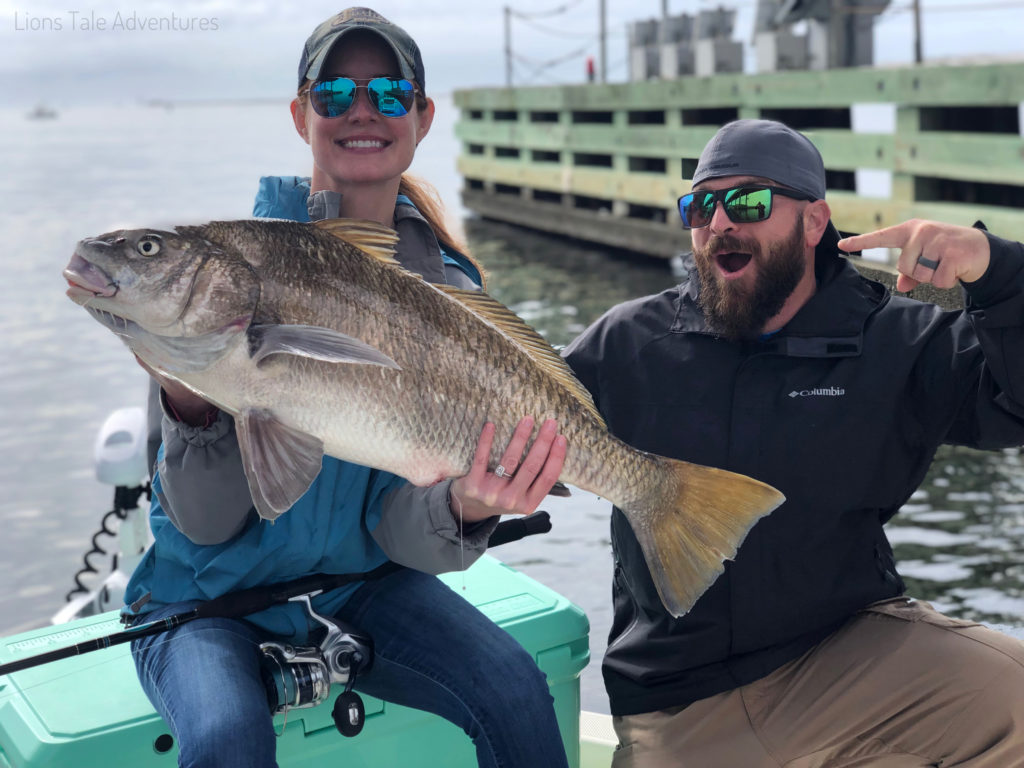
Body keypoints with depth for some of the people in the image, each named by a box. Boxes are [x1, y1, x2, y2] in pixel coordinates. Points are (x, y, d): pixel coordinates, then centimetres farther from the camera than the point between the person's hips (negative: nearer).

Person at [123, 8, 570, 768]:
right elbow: (208, 522, -14)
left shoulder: (445, 289, -5)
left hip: (359, 585, 2)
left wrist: (464, 510, -33)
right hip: (210, 593, -2)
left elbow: (395, 525, -11)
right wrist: (188, 400, -33)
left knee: (515, 690, -21)